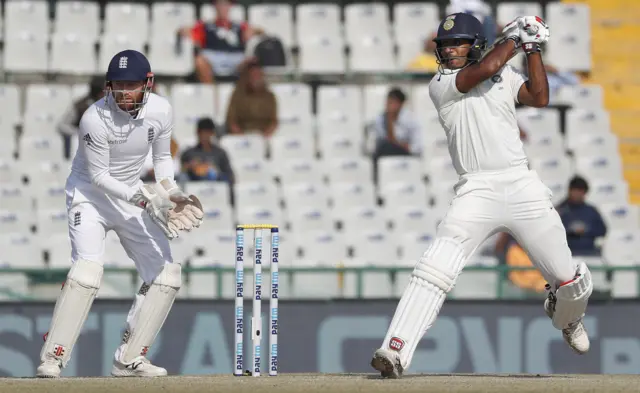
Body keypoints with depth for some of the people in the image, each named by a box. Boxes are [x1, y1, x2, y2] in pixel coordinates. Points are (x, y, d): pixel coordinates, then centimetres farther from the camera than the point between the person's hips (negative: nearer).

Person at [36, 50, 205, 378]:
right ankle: (52, 359, -20)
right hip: (90, 193, -6)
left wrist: (169, 191, -12)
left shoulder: (160, 110, -11)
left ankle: (129, 360, 10)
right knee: (87, 269, -26)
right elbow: (98, 176, -20)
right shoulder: (95, 119, -27)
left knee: (166, 275, 0)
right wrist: (141, 199, -29)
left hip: (134, 195, 6)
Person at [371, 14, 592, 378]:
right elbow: (486, 68, -11)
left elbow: (540, 98, -1)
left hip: (523, 185, 3)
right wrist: (514, 38, 2)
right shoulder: (440, 85, 3)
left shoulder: (506, 75, 15)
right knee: (436, 268, -24)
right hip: (477, 191, -3)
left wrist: (533, 49, 1)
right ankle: (394, 352, -29)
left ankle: (568, 318, 44)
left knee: (569, 279, 7)